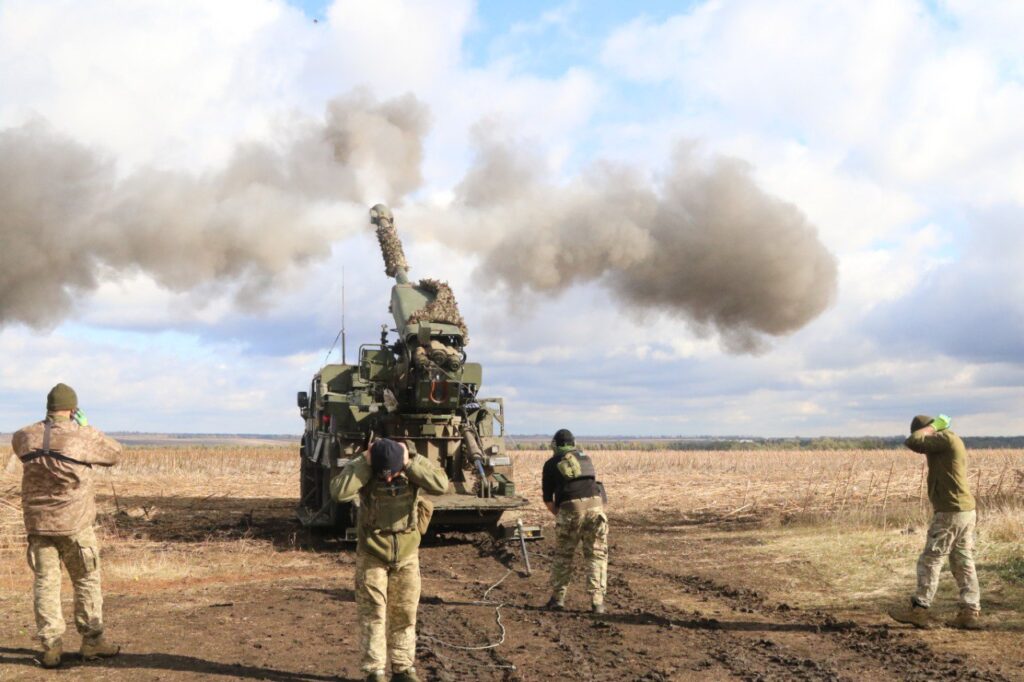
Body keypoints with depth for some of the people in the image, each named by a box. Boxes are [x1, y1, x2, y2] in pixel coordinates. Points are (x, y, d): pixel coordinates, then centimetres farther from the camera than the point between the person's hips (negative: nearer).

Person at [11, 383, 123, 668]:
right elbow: (114, 453, 5)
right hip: (75, 523, -3)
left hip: (38, 524, 3)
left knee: (45, 583, 8)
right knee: (87, 582, 10)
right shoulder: (84, 436, -12)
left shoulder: (25, 437, -1)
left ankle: (51, 648, 9)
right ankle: (92, 642, 14)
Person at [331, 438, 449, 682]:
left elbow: (442, 484, -28)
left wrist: (410, 463, -29)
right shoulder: (362, 470, -15)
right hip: (372, 554, -2)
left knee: (405, 614, 10)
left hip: (406, 555, 2)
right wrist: (364, 462, -31)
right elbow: (339, 491, -33)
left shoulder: (414, 469, -12)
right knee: (372, 614, 1)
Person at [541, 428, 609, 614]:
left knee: (563, 555, 14)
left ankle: (558, 598, 18)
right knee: (596, 554, 10)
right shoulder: (585, 457, 25)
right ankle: (597, 602, 3)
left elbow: (548, 498, 15)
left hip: (570, 507, -2)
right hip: (595, 503, 2)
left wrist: (558, 514, 31)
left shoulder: (551, 463, 16)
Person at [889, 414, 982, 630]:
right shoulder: (952, 442, 15)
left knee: (930, 561, -2)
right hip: (965, 510, 10)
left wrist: (933, 426, -10)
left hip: (951, 513, -10)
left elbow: (912, 441, -21)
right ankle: (971, 612, 11)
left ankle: (920, 610, 2)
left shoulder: (945, 438, -15)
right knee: (963, 564, 10)